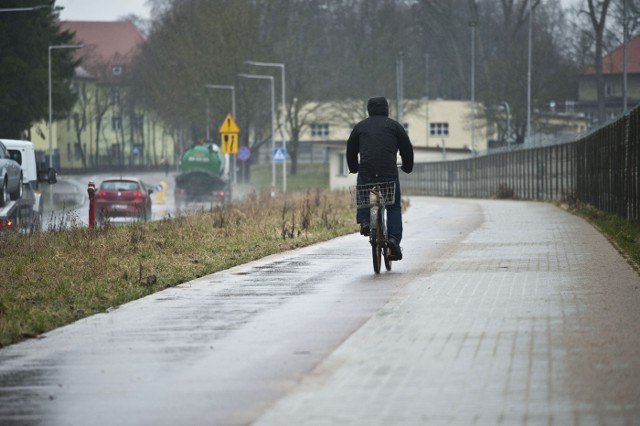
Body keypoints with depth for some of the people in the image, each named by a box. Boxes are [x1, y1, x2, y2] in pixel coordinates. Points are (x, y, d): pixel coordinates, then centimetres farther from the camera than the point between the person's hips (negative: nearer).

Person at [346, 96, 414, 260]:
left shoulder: (360, 126, 17)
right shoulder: (394, 126, 12)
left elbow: (351, 150, 23)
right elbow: (407, 148, 13)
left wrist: (353, 168, 40)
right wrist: (407, 167, 31)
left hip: (366, 171, 1)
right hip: (389, 172, -1)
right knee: (394, 207, 11)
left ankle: (364, 220, 1)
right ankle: (394, 238, -7)